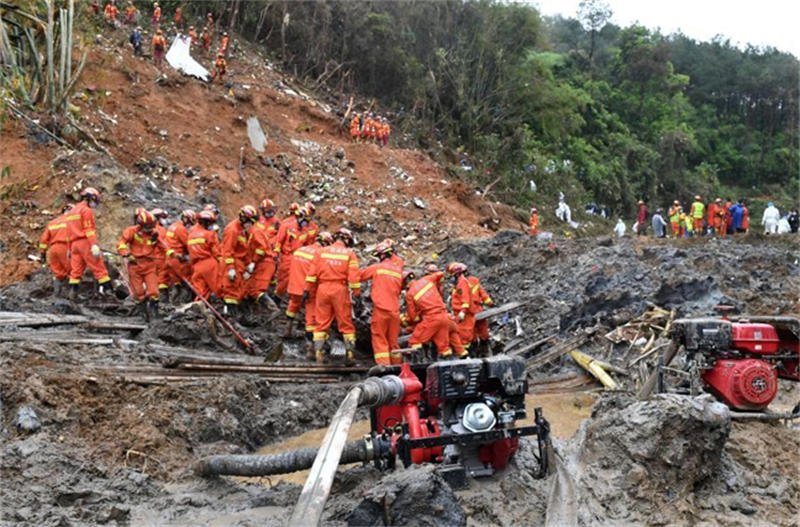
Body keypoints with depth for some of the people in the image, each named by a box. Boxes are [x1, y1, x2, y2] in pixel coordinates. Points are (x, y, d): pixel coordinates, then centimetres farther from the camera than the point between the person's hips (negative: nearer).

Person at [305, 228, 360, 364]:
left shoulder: (321, 252, 7)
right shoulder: (350, 254, 1)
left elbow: (312, 274, 4)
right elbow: (354, 276, -6)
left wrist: (310, 290, 11)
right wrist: (356, 292, 1)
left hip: (323, 288, 2)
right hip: (340, 290, -2)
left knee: (322, 322, 9)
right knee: (346, 323, 7)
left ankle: (318, 352, 7)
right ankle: (349, 354, 7)